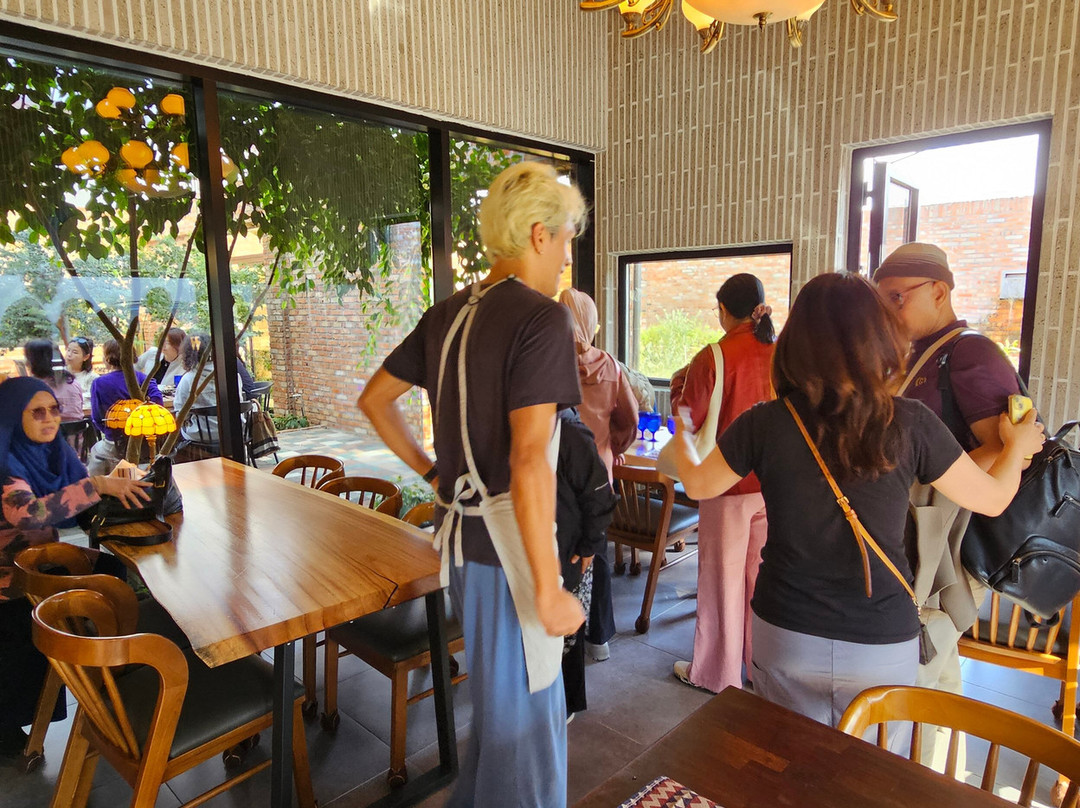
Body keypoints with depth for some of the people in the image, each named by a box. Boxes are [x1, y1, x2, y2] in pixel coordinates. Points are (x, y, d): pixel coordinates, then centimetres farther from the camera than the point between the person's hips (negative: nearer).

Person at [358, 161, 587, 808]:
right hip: (507, 540, -8)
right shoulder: (542, 319, -16)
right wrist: (548, 589, -19)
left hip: (460, 530, 9)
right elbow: (529, 461, -24)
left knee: (499, 698, 27)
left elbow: (374, 399, 16)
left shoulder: (447, 315, 8)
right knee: (524, 713, 11)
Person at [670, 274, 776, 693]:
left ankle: (717, 672, 22)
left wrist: (677, 391, 8)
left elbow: (689, 421, -9)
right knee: (763, 572, 17)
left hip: (728, 483, -5)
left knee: (722, 575, 8)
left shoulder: (712, 357, -15)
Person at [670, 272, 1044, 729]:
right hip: (884, 647, 1)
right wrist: (1018, 445, 24)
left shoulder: (764, 424, -13)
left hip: (786, 637, 0)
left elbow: (698, 485, 3)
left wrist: (681, 436, 24)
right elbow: (993, 499, 2)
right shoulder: (911, 425, -13)